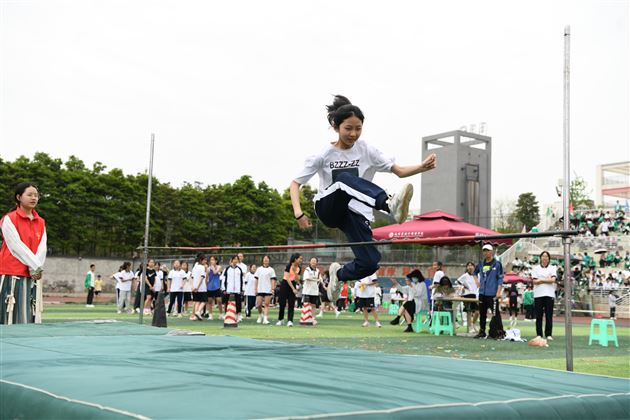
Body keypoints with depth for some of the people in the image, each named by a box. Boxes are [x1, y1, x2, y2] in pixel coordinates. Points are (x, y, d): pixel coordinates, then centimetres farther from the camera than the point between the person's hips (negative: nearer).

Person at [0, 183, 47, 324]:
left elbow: (42, 248, 4)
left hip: (32, 276, 5)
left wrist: (36, 268, -11)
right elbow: (17, 246, -11)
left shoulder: (40, 222, 13)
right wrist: (35, 266, -12)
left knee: (30, 316, 2)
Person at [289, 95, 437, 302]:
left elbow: (399, 171, -4)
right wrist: (298, 213, -18)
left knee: (369, 263, -14)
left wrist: (423, 167, -23)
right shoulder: (324, 155, -6)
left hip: (353, 212, 3)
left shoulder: (366, 151, -1)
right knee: (345, 179, -35)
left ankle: (339, 274, 21)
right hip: (328, 208, -3)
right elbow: (295, 183, -2)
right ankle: (389, 205, -58)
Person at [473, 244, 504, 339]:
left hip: (492, 293, -6)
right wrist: (478, 282, 15)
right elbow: (475, 273, 30)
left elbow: (500, 279, -8)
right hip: (482, 293, 6)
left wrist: (498, 292, -15)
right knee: (482, 313, 11)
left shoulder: (497, 264, -4)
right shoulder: (481, 263, 12)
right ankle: (482, 331, 19)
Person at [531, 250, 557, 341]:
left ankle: (548, 334, 4)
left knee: (549, 315, -1)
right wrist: (547, 280, -5)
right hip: (538, 294, 0)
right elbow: (535, 281, -1)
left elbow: (553, 280, -4)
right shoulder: (536, 268, 11)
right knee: (539, 316, 0)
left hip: (549, 294, 0)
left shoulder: (552, 268, 11)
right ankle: (539, 334, 5)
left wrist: (541, 280, -5)